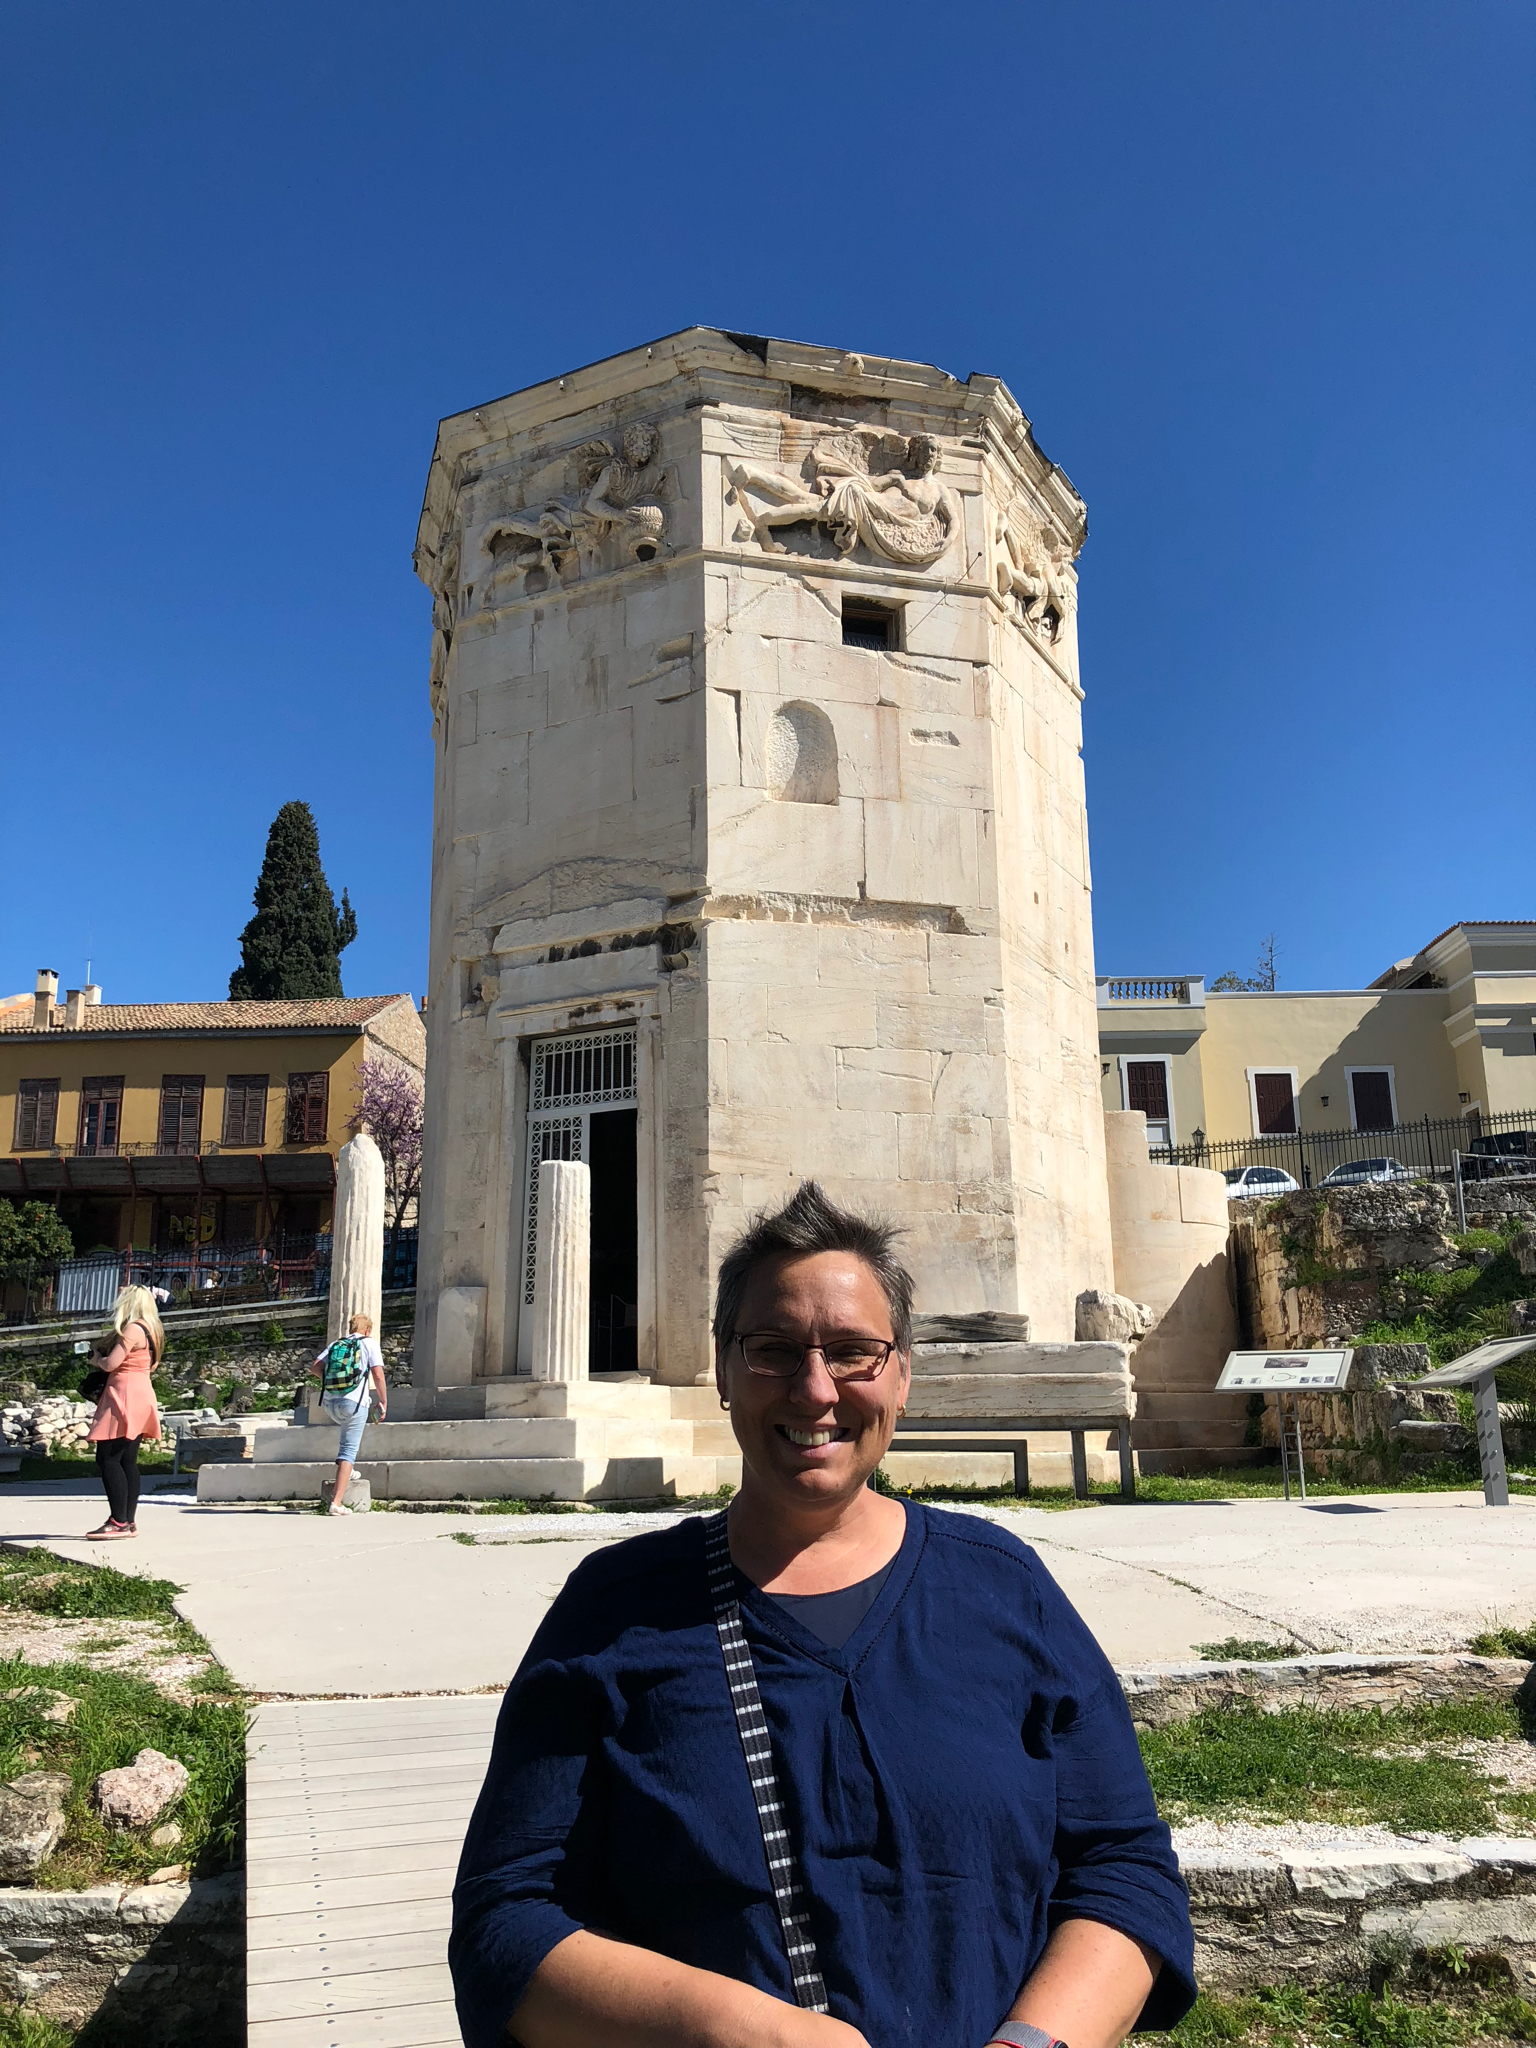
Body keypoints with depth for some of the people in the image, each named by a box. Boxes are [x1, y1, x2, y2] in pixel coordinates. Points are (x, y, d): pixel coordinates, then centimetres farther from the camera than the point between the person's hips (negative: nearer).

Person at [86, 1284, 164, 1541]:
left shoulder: (132, 1329, -14)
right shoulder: (150, 1330, 16)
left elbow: (110, 1364, -18)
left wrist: (98, 1356, 4)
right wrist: (107, 1345, 13)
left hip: (125, 1395, -10)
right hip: (140, 1393, 10)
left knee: (108, 1458, -10)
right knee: (127, 1460, 10)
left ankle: (119, 1522, -13)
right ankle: (129, 1521, 11)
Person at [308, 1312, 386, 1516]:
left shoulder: (335, 1345, 16)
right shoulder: (370, 1343, 5)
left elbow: (315, 1368, 6)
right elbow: (378, 1374, -4)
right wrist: (383, 1402, 4)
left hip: (329, 1402, 5)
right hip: (354, 1402, -5)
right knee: (348, 1450, -2)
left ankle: (345, 1471, 30)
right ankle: (336, 1503, -11)